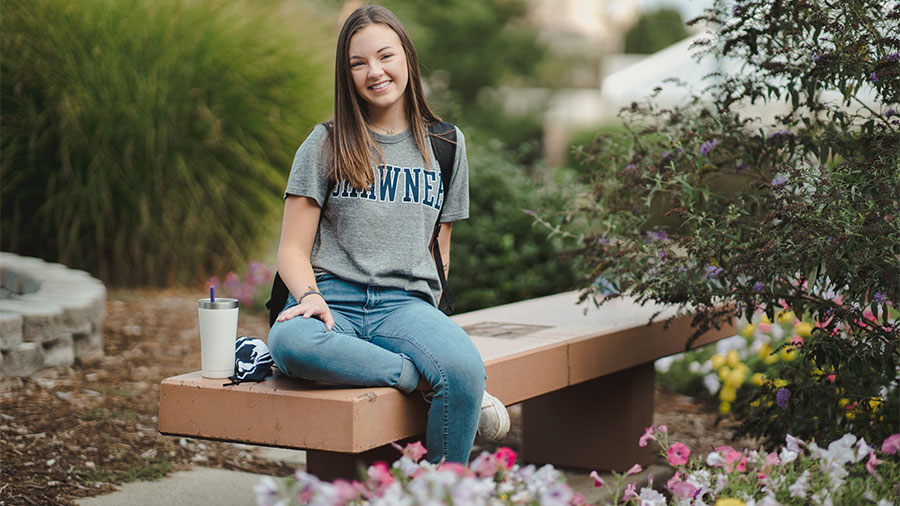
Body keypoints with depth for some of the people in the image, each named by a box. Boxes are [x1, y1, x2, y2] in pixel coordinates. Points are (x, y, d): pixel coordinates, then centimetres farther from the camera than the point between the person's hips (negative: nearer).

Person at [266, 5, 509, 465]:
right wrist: (310, 296, -15)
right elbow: (293, 250, 6)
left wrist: (427, 316, 4)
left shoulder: (445, 145, 17)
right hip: (333, 300, -1)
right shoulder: (326, 145, 10)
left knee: (465, 371, -34)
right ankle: (423, 376, -25)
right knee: (288, 342, -39)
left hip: (405, 302, 1)